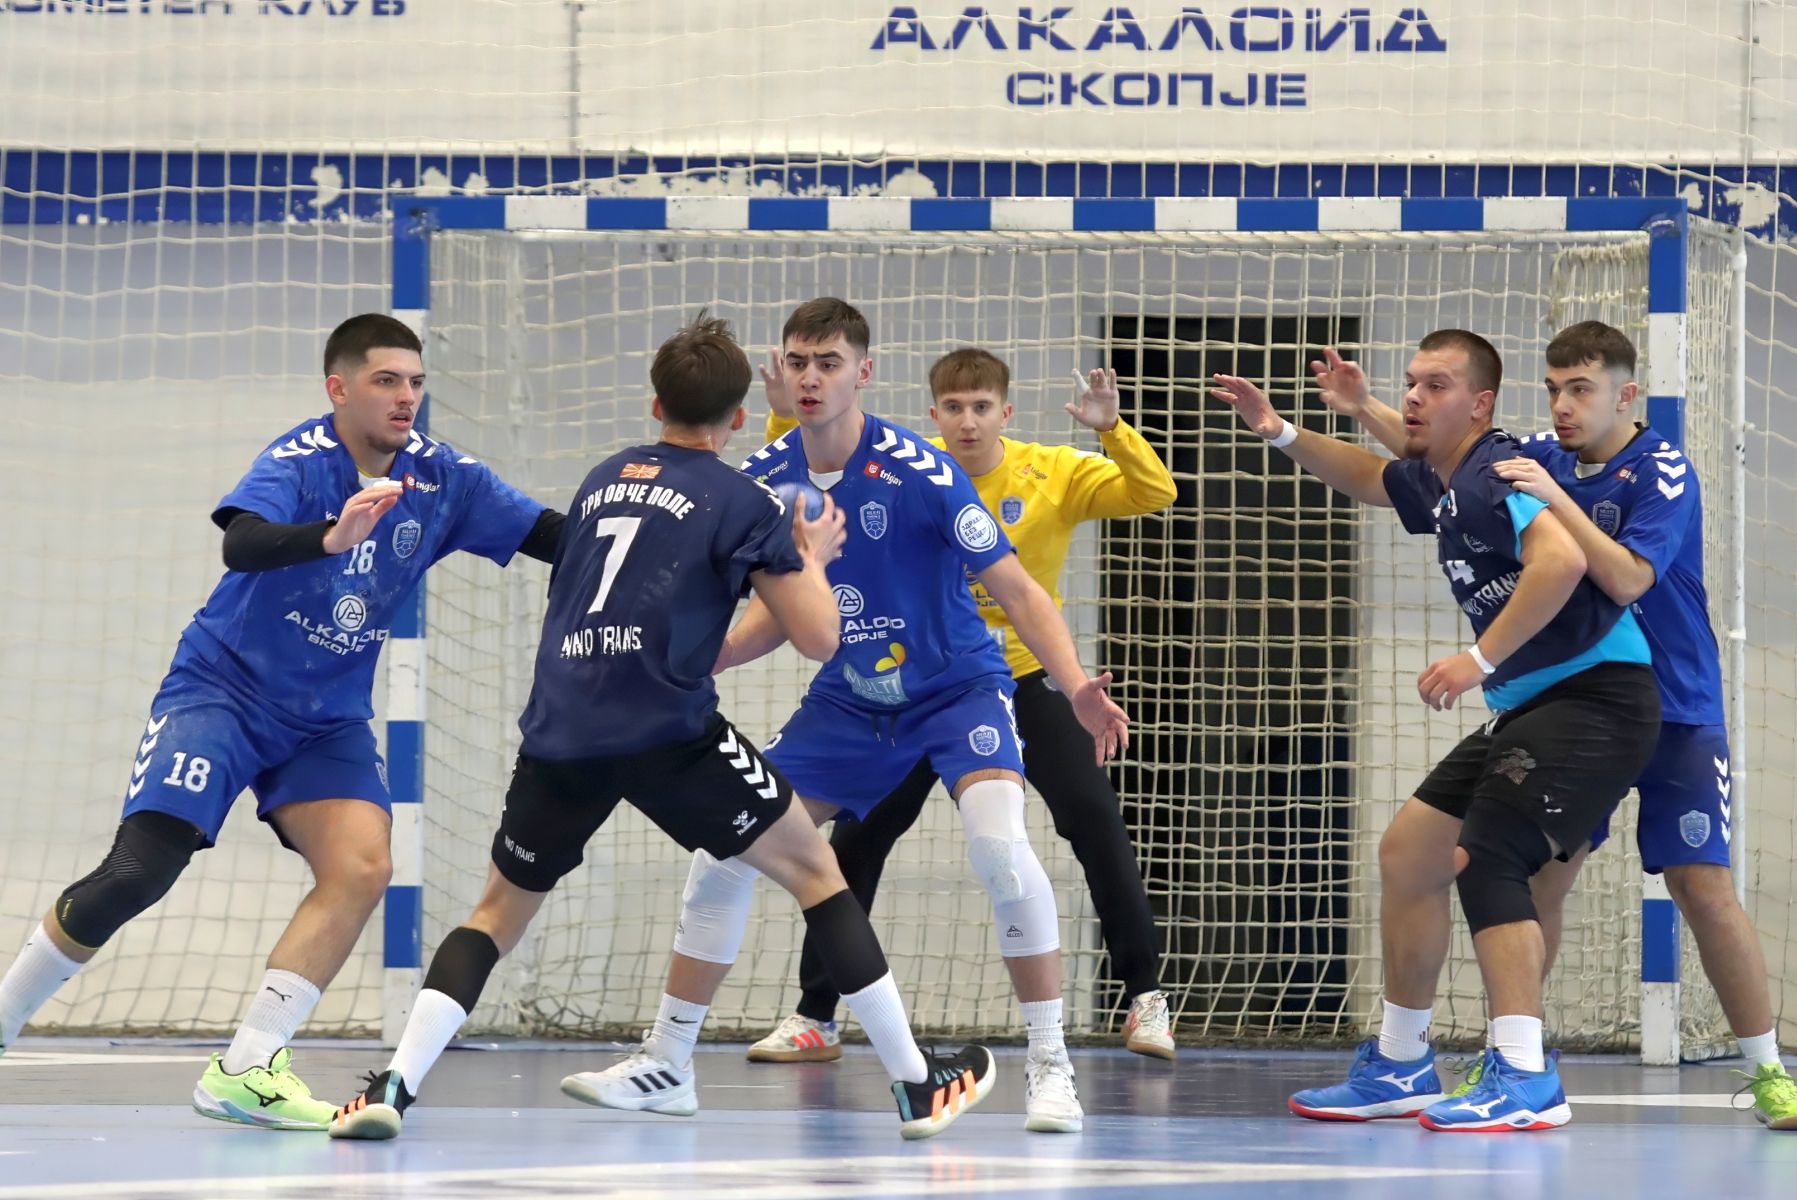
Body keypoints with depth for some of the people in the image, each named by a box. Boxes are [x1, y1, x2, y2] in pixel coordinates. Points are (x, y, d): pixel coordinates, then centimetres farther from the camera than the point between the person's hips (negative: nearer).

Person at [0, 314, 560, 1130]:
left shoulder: (441, 479, -3)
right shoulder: (299, 461, -17)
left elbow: (561, 539, -3)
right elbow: (241, 543, -37)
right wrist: (332, 536, -54)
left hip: (329, 720, 5)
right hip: (223, 689, -5)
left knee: (361, 870, -18)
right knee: (138, 874, -16)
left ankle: (244, 1071, -17)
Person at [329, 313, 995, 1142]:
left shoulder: (602, 480, 20)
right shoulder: (742, 502, 5)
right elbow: (818, 638, 4)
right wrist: (813, 559, 23)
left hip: (559, 732, 4)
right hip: (665, 731, -4)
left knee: (501, 911, 18)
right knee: (814, 871, 11)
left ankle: (394, 1086, -2)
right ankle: (919, 1085, 10)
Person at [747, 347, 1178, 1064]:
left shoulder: (1053, 475, -12)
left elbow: (1154, 495, -21)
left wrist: (1111, 429, -38)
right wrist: (787, 420, -22)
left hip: (1025, 677, -1)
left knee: (1096, 820, -14)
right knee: (857, 836, -2)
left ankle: (1146, 998, 1)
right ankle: (816, 1017, 9)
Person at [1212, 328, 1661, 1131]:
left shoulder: (1498, 473, -17)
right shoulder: (1436, 485, 12)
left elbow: (1561, 560, -34)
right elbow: (1367, 477, 36)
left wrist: (1480, 660, -32)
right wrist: (1282, 435, 21)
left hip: (1595, 695, -10)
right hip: (1529, 705, 10)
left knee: (1483, 860, -22)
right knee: (1409, 849, 12)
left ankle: (1525, 1081, -24)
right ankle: (1399, 1067, 22)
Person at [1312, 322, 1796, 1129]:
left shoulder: (1662, 473, -15)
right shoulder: (1542, 459, 1)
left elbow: (1627, 580, -28)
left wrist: (1553, 498, -31)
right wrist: (1363, 410, -2)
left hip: (1673, 716, -5)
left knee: (1704, 889, -11)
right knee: (1537, 875, 1)